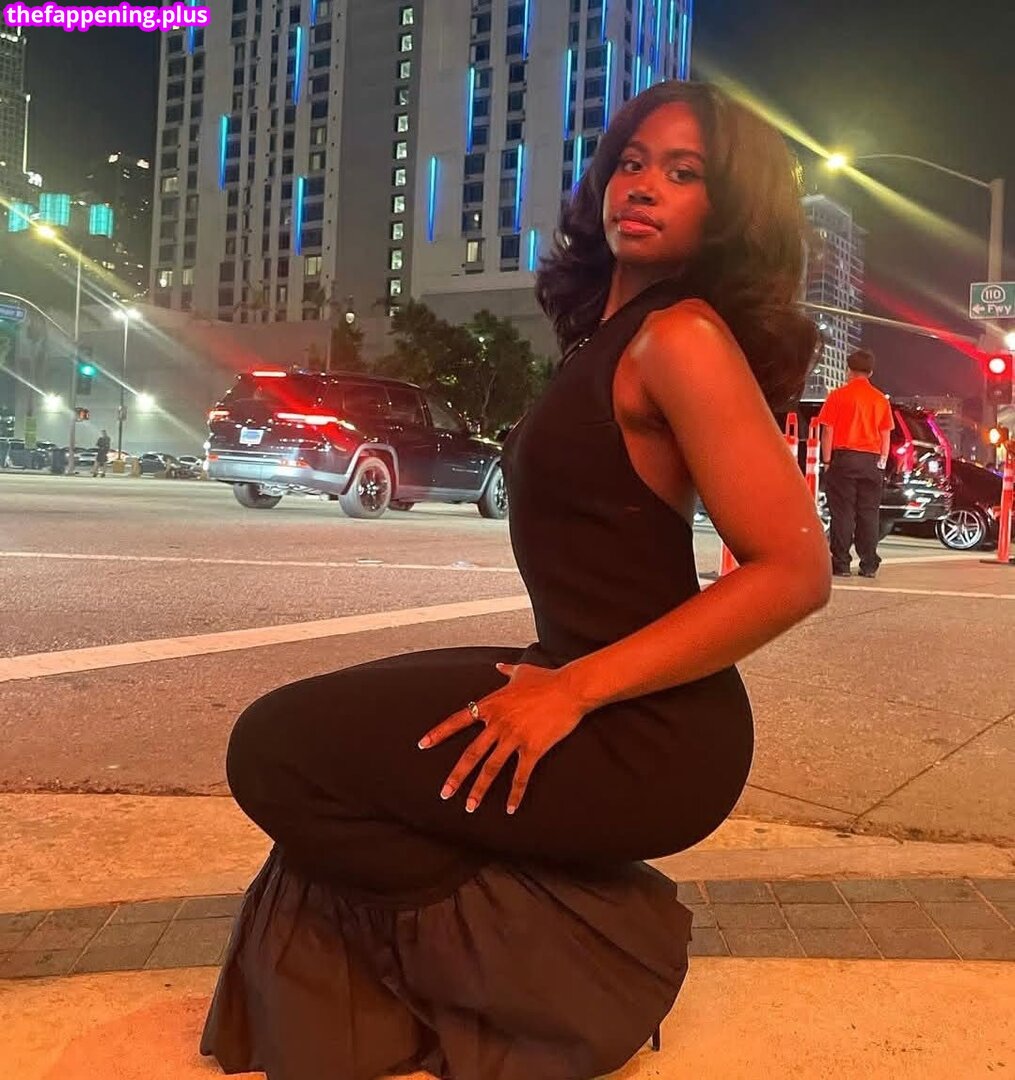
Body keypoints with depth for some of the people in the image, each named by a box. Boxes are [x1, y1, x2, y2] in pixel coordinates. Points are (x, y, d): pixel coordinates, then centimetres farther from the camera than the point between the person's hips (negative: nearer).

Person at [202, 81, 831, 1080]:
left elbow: (795, 571, -21)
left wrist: (573, 692, -21)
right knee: (302, 725, 20)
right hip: (588, 681, 10)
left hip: (649, 732, -10)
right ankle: (578, 911, 14)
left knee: (277, 751, -10)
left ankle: (564, 957, 0)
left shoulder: (685, 334, -14)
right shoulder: (619, 331, 13)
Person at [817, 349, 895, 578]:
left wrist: (827, 461, 0)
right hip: (872, 460, 3)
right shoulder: (881, 399, 9)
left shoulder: (838, 395, -2)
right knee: (869, 514, 6)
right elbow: (886, 436, 10)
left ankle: (841, 564, -4)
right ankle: (869, 565, 7)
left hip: (844, 458, -3)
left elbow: (827, 431, -5)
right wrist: (882, 463, 15)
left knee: (843, 512, -2)